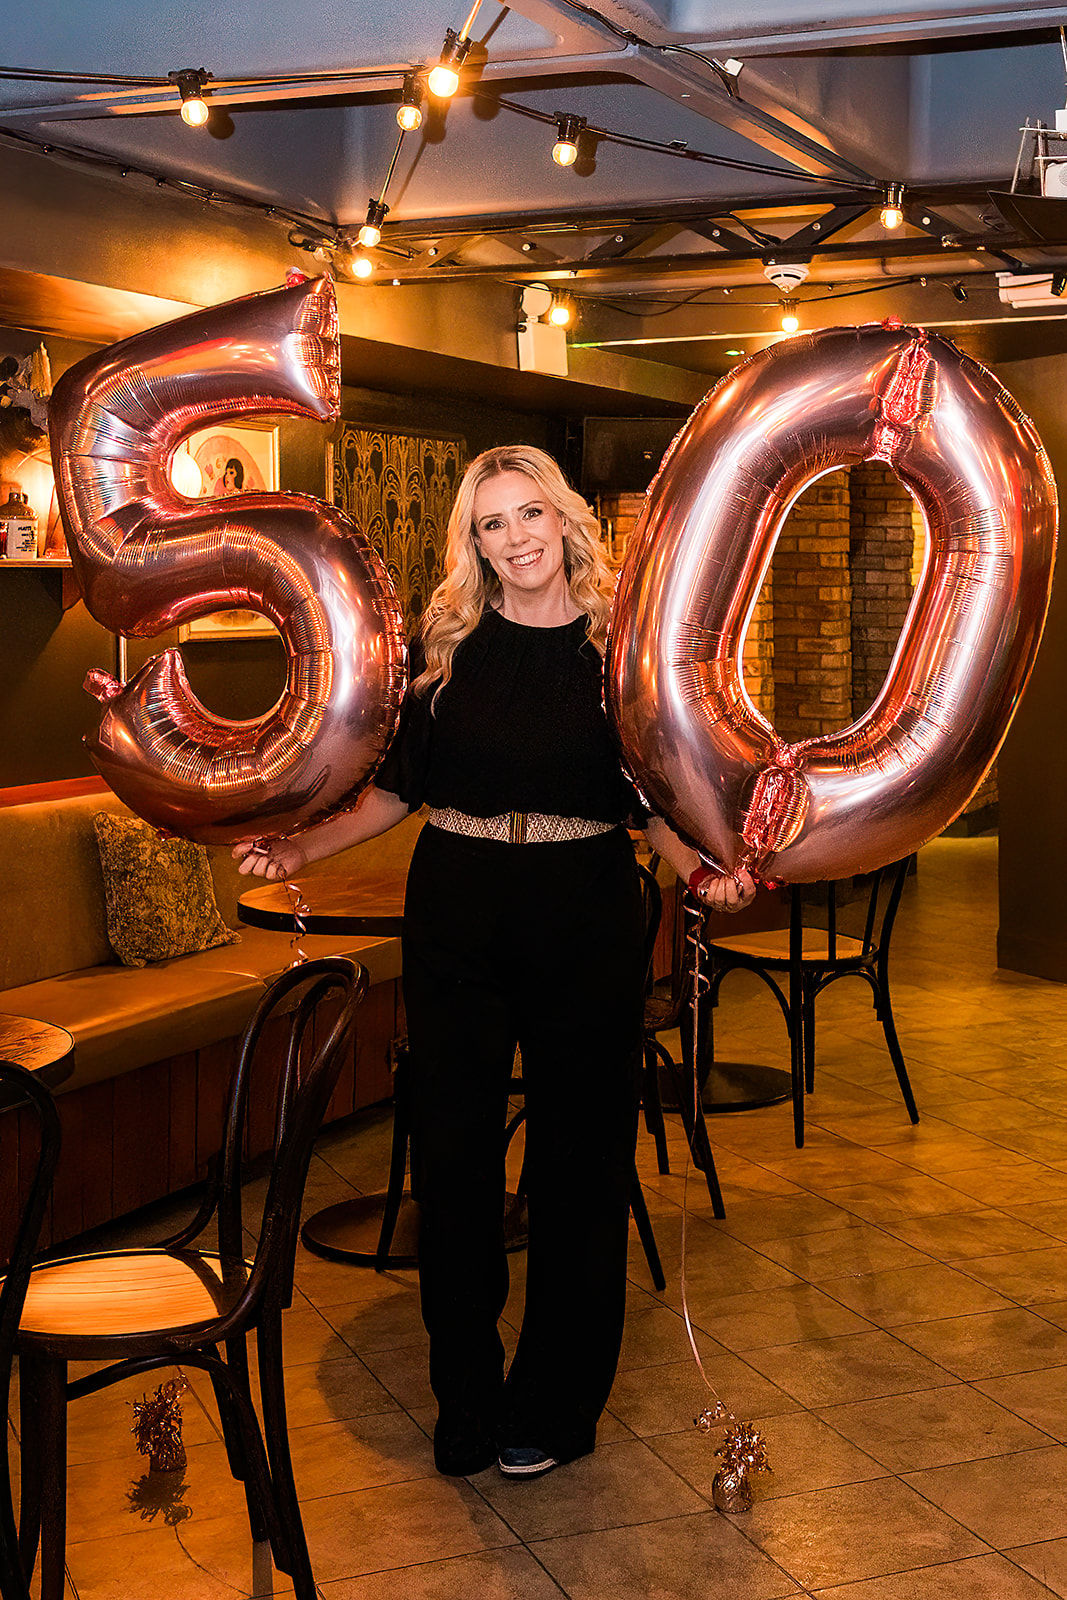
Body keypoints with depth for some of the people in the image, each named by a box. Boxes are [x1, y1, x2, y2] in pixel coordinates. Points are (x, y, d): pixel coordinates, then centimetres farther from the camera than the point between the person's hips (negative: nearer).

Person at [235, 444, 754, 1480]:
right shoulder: (446, 645, 5)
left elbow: (654, 801, 3)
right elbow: (399, 787, 8)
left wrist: (702, 873, -14)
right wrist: (301, 849, -2)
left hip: (586, 914, -1)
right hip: (457, 911, 1)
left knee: (580, 1151, 5)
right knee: (453, 1145, 4)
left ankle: (551, 1405, 21)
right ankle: (466, 1403, 20)